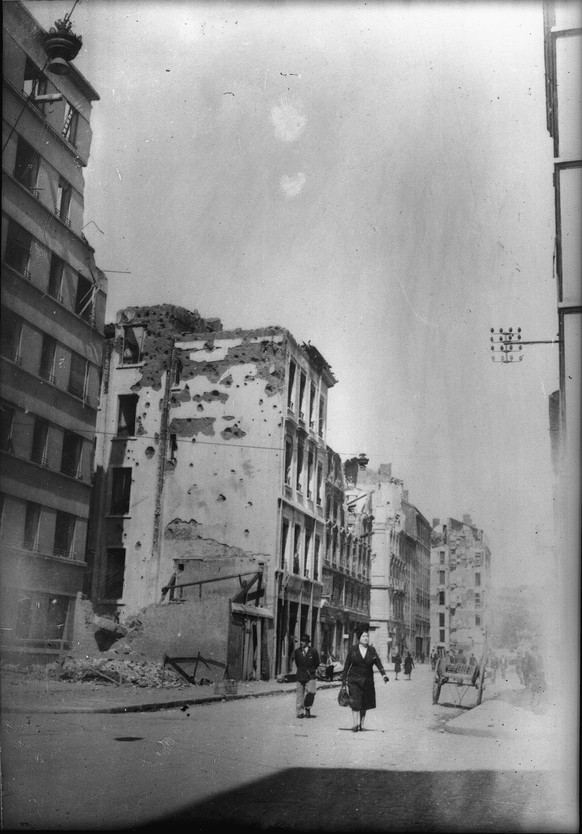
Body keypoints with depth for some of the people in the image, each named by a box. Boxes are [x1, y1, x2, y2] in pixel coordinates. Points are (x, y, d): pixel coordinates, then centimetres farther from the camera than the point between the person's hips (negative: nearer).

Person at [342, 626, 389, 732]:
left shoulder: (372, 650, 6)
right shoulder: (353, 650, 2)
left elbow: (378, 663, -3)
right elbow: (347, 665, 6)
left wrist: (384, 674, -18)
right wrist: (344, 679, 5)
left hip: (367, 681, 2)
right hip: (354, 680, -2)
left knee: (365, 703, 5)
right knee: (355, 701, -14)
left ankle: (361, 724, 17)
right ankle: (355, 724, -16)